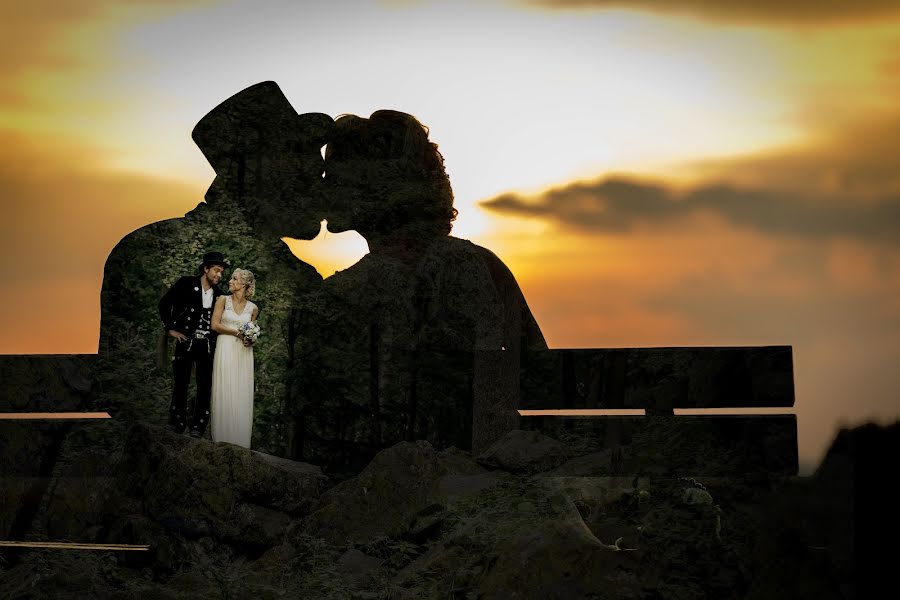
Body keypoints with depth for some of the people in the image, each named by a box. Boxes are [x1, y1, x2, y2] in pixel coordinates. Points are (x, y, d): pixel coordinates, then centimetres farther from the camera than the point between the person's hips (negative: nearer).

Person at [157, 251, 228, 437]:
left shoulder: (218, 294, 8)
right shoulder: (186, 284, -3)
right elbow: (164, 303, -1)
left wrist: (215, 339, 4)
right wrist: (170, 329, -3)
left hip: (207, 345, 3)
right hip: (185, 341, -3)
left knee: (205, 386, 3)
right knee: (180, 385, 4)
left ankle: (198, 427, 10)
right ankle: (176, 425, 13)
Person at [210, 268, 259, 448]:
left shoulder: (253, 308, 9)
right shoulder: (223, 300, 2)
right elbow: (215, 325, -5)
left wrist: (250, 340, -2)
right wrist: (237, 332, -12)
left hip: (243, 353, 2)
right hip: (226, 350, -2)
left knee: (242, 395, 2)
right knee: (225, 393, -3)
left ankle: (240, 439, 9)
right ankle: (223, 437, 3)